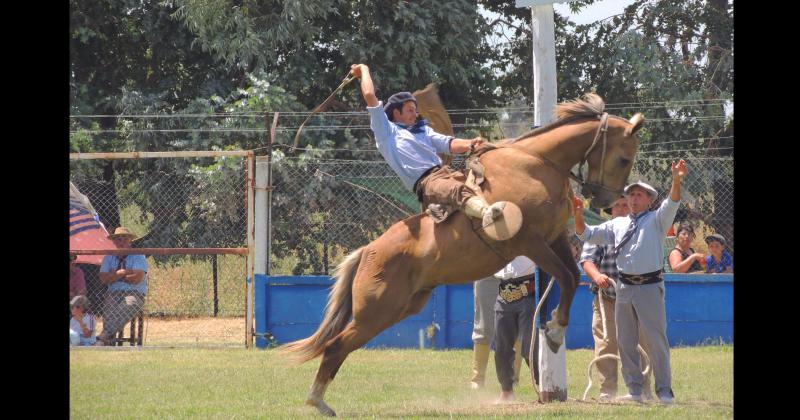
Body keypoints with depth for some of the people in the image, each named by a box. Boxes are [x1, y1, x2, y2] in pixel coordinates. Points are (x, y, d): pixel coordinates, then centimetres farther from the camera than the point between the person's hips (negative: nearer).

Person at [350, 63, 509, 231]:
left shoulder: (422, 130, 36)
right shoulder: (387, 132, 16)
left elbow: (448, 144, 21)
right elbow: (369, 96, 11)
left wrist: (470, 144, 2)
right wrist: (364, 70, 25)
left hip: (445, 172, 9)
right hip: (425, 182, -9)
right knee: (459, 190, -38)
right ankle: (486, 212, -66)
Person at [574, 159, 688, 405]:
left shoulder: (656, 220, 3)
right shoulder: (617, 224, 17)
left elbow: (671, 204, -16)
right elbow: (587, 235, 16)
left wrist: (676, 182, -33)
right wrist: (578, 218, -3)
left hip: (650, 286, -5)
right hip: (624, 288, 5)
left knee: (656, 340, -5)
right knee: (625, 342, 6)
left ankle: (664, 392, -2)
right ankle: (634, 391, 12)